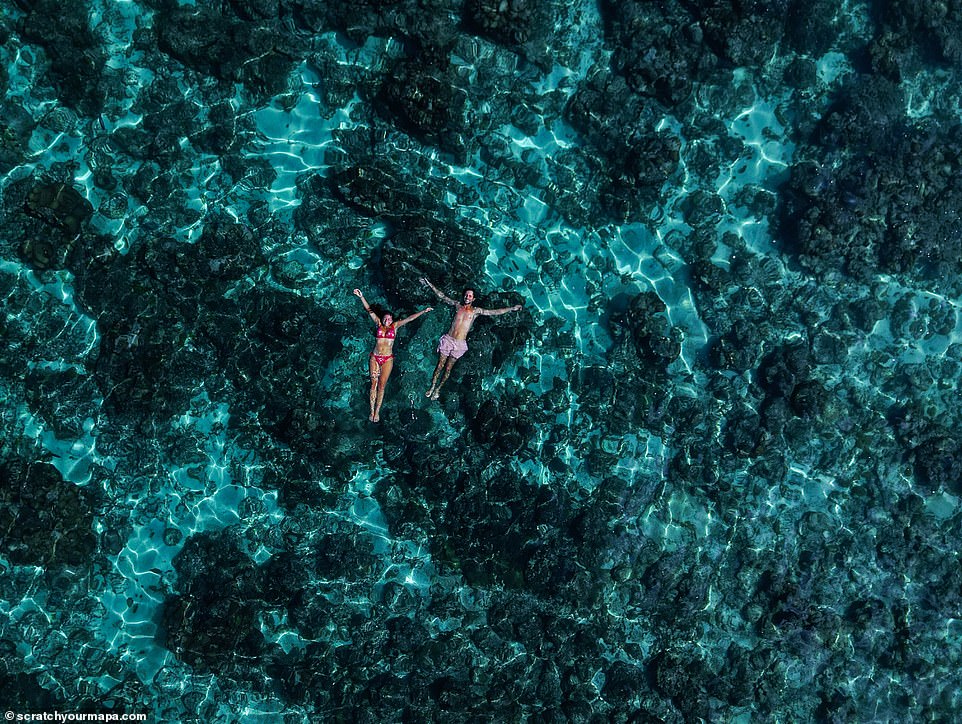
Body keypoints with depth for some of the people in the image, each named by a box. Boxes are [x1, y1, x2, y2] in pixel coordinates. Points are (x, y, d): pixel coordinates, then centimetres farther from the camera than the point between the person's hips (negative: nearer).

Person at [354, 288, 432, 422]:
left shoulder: (395, 326, 5)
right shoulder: (379, 324, 6)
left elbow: (410, 318, 3)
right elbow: (369, 310, 1)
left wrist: (423, 311, 0)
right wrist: (361, 297, -6)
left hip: (387, 359, -1)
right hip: (375, 357, 1)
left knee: (381, 385, 1)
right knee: (373, 384, 2)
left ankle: (377, 412, 9)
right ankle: (372, 411, 7)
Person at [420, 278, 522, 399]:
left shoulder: (476, 311, 3)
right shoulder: (458, 305, 7)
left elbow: (495, 312, 4)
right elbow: (442, 296, 11)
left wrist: (512, 309, 1)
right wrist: (429, 285, 9)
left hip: (460, 343, -1)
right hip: (448, 339, 1)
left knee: (448, 368, 5)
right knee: (440, 365, 2)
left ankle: (438, 389, 20)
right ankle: (432, 387, 15)